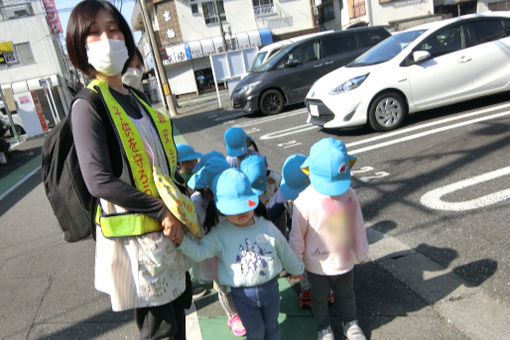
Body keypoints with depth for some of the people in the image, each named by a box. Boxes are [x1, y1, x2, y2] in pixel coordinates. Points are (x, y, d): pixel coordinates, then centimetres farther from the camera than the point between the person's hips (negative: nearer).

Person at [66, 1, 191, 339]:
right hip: (134, 238, -7)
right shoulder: (88, 106, -12)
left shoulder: (137, 99, 11)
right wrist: (162, 212, -19)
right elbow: (99, 181, -21)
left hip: (170, 228, 8)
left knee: (179, 305, 21)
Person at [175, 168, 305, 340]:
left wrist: (297, 269, 19)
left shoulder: (267, 227, -8)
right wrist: (181, 239, -41)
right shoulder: (220, 234, -15)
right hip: (243, 295, -2)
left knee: (272, 326, 24)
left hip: (271, 287, 2)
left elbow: (284, 252, 5)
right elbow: (199, 252, -25)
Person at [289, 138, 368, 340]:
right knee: (319, 298, 23)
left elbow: (358, 226, -1)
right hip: (317, 265, -3)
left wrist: (361, 253, 11)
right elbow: (297, 236, -14)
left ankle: (350, 323, 54)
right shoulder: (305, 201, -27)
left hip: (344, 261, 3)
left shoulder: (350, 194, -16)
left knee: (346, 295, 28)